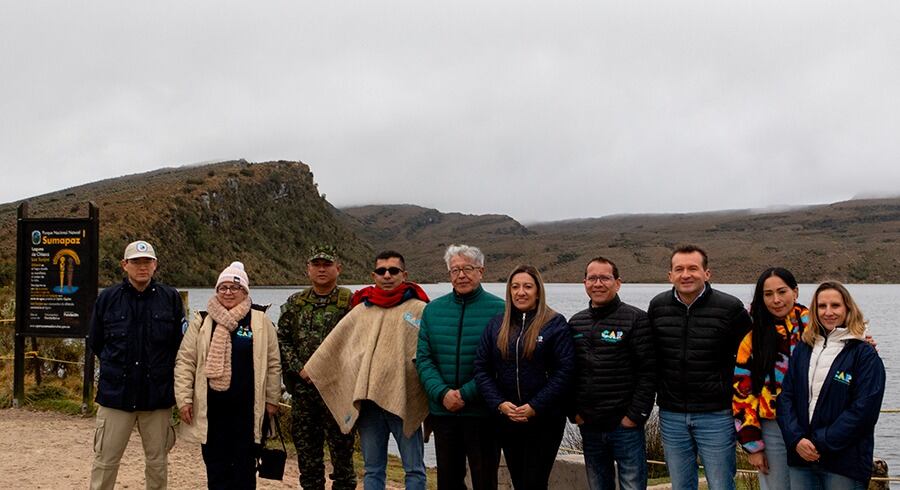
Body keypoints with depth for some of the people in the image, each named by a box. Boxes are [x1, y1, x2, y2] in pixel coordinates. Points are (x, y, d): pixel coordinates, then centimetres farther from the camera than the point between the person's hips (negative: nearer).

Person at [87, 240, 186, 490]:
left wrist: (162, 368, 6)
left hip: (157, 394, 0)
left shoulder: (171, 298, -1)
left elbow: (180, 344, 6)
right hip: (116, 393, 0)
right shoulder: (108, 298, 0)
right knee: (105, 461, 5)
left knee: (158, 462, 10)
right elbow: (95, 342, 12)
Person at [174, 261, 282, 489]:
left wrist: (272, 399, 5)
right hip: (211, 409, 1)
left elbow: (273, 363, 5)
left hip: (247, 409, -1)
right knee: (215, 467, 7)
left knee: (245, 468, 6)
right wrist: (183, 399, -3)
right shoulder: (202, 320, 4)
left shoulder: (260, 320, 1)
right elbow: (185, 361, 4)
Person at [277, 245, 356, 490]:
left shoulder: (350, 302, -3)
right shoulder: (295, 303, 9)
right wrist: (299, 369, -6)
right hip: (302, 389, 4)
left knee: (341, 450, 2)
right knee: (307, 452, 11)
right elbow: (282, 339, 6)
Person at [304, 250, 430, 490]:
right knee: (372, 470, 12)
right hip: (368, 402, 4)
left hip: (404, 401, -4)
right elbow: (333, 345, 21)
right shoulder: (361, 310, 14)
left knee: (414, 469, 2)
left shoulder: (419, 309, 1)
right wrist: (310, 370, 22)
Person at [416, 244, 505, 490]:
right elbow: (423, 358, 2)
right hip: (442, 412, 4)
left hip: (482, 412, -4)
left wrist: (466, 394, -18)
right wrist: (442, 393, -13)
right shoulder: (433, 309, 7)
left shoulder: (498, 310, -6)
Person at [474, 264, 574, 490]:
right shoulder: (497, 324, 8)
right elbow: (481, 368, 4)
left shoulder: (555, 324, -4)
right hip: (506, 419, 4)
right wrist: (499, 404, -9)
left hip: (545, 420, -4)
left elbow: (564, 370, -11)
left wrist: (535, 407, -16)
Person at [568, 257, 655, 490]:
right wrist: (573, 412, 5)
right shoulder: (575, 323, 10)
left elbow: (649, 372, -10)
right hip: (588, 427, 5)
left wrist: (636, 415, -14)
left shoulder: (636, 319, -6)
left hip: (626, 426, -5)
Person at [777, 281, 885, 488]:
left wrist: (821, 443, -14)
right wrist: (796, 440, -10)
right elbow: (785, 397, 5)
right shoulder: (802, 349, 10)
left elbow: (864, 409, -11)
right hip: (801, 457, 4)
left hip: (844, 462, -4)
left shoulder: (865, 354, -3)